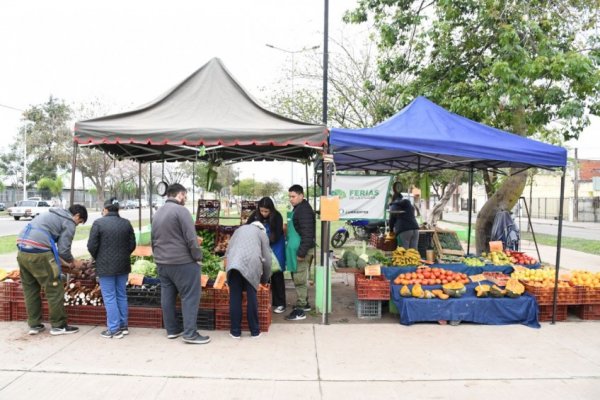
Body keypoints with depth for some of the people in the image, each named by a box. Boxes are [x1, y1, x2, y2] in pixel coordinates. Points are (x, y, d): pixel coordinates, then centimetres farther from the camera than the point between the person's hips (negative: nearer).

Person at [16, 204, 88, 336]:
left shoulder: (52, 215, 27)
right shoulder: (69, 223, 0)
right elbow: (63, 249, -5)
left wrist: (60, 260, 31)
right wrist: (73, 261, 15)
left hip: (22, 250, 9)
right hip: (38, 254, -9)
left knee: (30, 289, 17)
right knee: (55, 290, 3)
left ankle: (34, 325, 24)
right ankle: (59, 326, 12)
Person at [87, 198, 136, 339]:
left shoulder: (98, 223, -9)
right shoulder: (126, 223, 3)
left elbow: (92, 246, -9)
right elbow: (132, 245, 4)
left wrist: (97, 258, 9)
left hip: (105, 266, -4)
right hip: (123, 265, 4)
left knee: (109, 297, 3)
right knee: (121, 295, 15)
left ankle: (114, 329, 6)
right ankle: (123, 326, 22)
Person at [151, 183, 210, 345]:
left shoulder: (157, 213, 13)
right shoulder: (181, 210, -14)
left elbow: (153, 240, 19)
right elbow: (191, 238, -17)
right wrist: (198, 256, -7)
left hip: (162, 263, 8)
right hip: (182, 262, -8)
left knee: (167, 296, 13)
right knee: (190, 296, -3)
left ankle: (172, 329, 22)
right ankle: (190, 333, -2)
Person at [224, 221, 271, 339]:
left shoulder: (239, 229, 33)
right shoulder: (262, 233, 25)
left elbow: (228, 251, 28)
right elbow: (267, 259, 19)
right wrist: (265, 279, 29)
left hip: (233, 263, 2)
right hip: (252, 264, -2)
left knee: (235, 298, 6)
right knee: (252, 298, 5)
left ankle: (235, 331, 12)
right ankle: (255, 331, 14)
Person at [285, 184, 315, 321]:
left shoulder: (304, 210, -17)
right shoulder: (298, 209, 15)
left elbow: (307, 234, -22)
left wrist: (301, 253, -23)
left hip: (301, 250, -10)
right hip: (296, 249, 10)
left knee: (299, 279, -5)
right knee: (299, 278, 18)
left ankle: (300, 310, 1)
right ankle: (304, 303, 29)